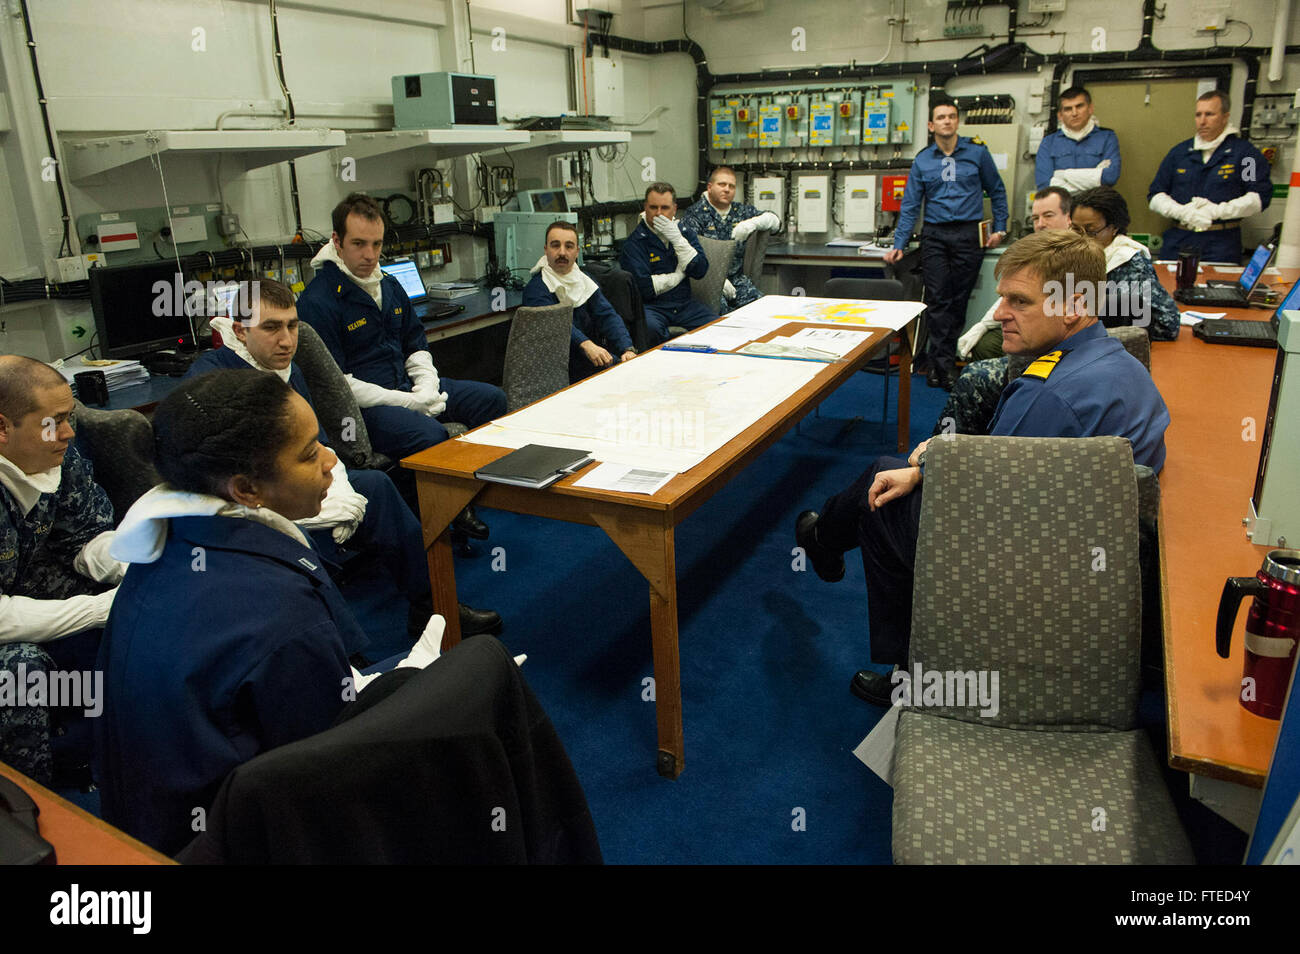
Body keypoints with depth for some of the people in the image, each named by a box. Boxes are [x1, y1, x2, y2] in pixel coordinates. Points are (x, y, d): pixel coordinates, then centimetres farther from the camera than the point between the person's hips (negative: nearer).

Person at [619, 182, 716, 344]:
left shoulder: (685, 232, 12)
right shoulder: (634, 242, -5)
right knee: (650, 327, -37)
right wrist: (678, 276, -2)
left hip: (684, 304, 4)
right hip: (652, 306, -4)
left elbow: (700, 271, -1)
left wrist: (677, 239, -11)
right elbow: (643, 287, -15)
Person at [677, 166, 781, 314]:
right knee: (720, 308, -33)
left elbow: (775, 220, 14)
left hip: (737, 278, 5)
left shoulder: (742, 211, 18)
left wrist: (753, 223, -9)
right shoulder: (694, 214, 0)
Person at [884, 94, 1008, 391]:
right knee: (937, 300, -6)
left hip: (969, 235, 0)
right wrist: (898, 245, -2)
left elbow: (996, 191, 13)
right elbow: (910, 206, 6)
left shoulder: (977, 152, 5)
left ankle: (938, 360, 11)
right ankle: (944, 364, -1)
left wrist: (1000, 228, 5)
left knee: (959, 300, 1)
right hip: (934, 235, 0)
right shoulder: (922, 161, 7)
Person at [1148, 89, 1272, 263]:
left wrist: (1218, 211, -13)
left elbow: (1261, 196, -2)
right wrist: (1181, 212, -8)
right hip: (1178, 241, 2)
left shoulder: (1245, 152, 6)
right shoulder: (1179, 152, 14)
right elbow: (1154, 196, 10)